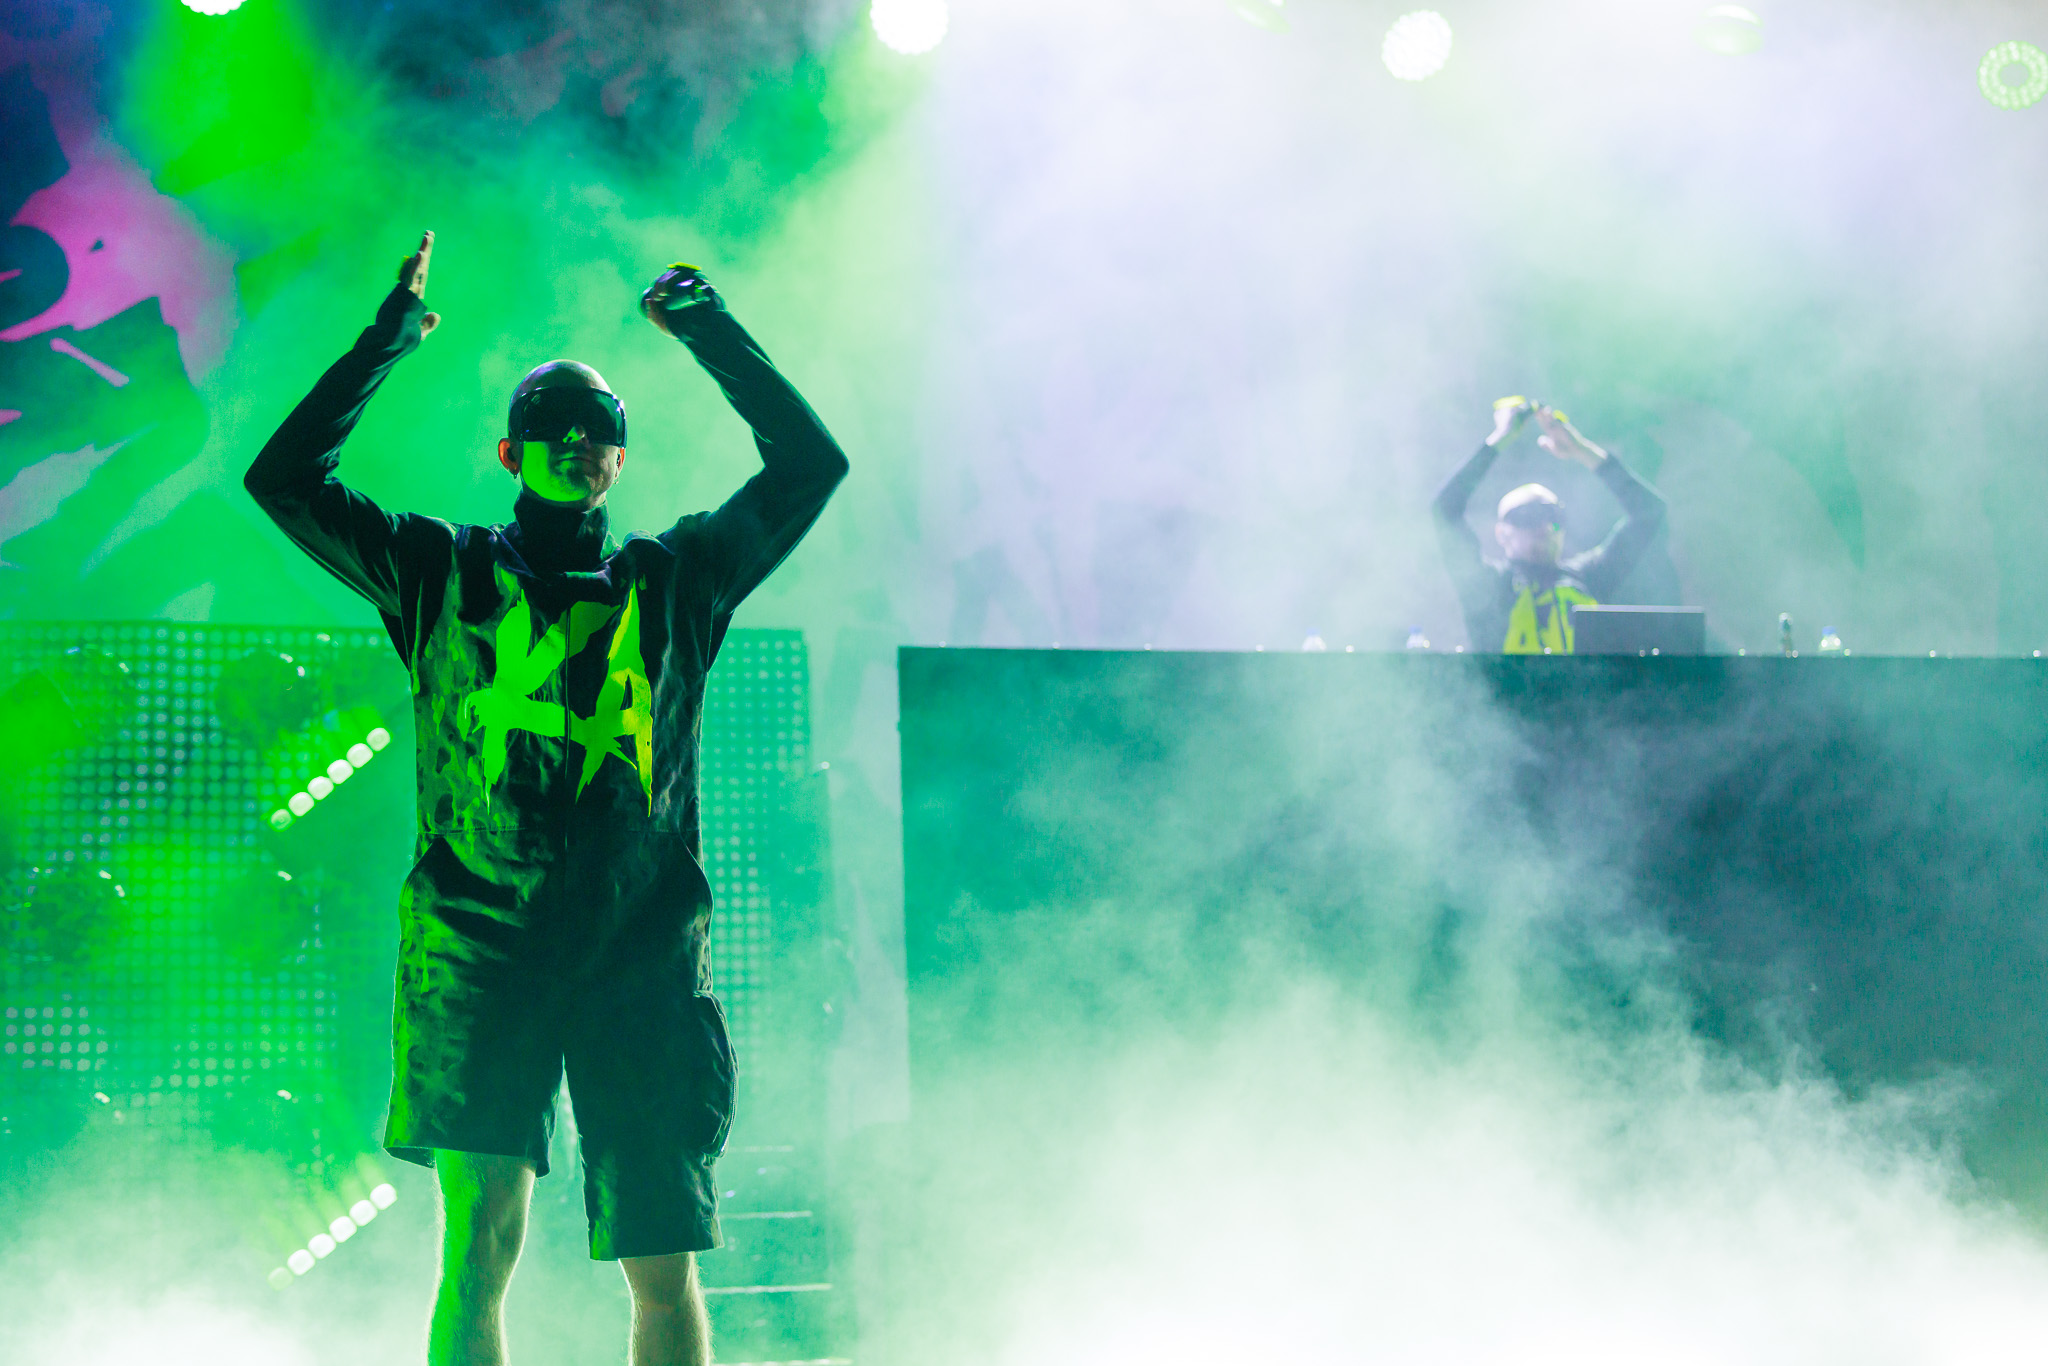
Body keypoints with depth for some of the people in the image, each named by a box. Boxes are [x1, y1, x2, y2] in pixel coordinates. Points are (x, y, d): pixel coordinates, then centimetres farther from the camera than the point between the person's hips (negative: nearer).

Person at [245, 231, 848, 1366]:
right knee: (478, 1255, -5)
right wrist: (392, 333, 8)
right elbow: (284, 475, 8)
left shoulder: (676, 581, 16)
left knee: (664, 1271, -2)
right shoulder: (444, 575, 12)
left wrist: (708, 330, 15)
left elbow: (809, 463, 17)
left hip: (643, 962, 1)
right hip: (480, 957, -1)